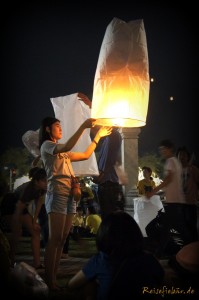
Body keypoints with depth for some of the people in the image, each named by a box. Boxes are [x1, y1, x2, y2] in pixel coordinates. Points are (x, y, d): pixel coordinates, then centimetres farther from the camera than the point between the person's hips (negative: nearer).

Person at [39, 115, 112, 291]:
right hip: (57, 194, -8)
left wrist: (98, 136, 26)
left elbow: (86, 155, 27)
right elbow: (67, 147, -20)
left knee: (62, 240, 3)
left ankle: (54, 279, 4)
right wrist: (83, 126, -23)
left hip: (69, 195, 9)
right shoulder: (46, 145, 0)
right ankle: (49, 281, -13)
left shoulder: (62, 152, 26)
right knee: (55, 239, -12)